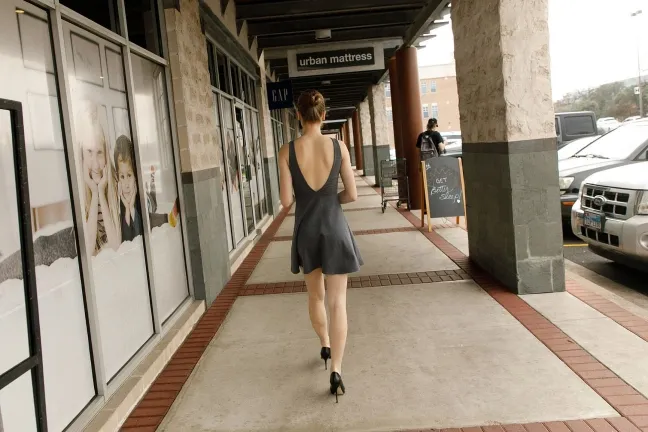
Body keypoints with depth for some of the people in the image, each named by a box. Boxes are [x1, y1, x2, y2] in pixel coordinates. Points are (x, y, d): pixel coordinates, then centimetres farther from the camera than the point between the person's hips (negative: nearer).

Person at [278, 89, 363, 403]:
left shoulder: (287, 151, -9)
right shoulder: (339, 147, -8)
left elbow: (286, 201, -9)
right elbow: (352, 195, -6)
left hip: (306, 229, 1)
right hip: (334, 227, -1)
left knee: (315, 295, 23)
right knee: (338, 301, 4)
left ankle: (325, 345, 44)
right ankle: (336, 370, -1)